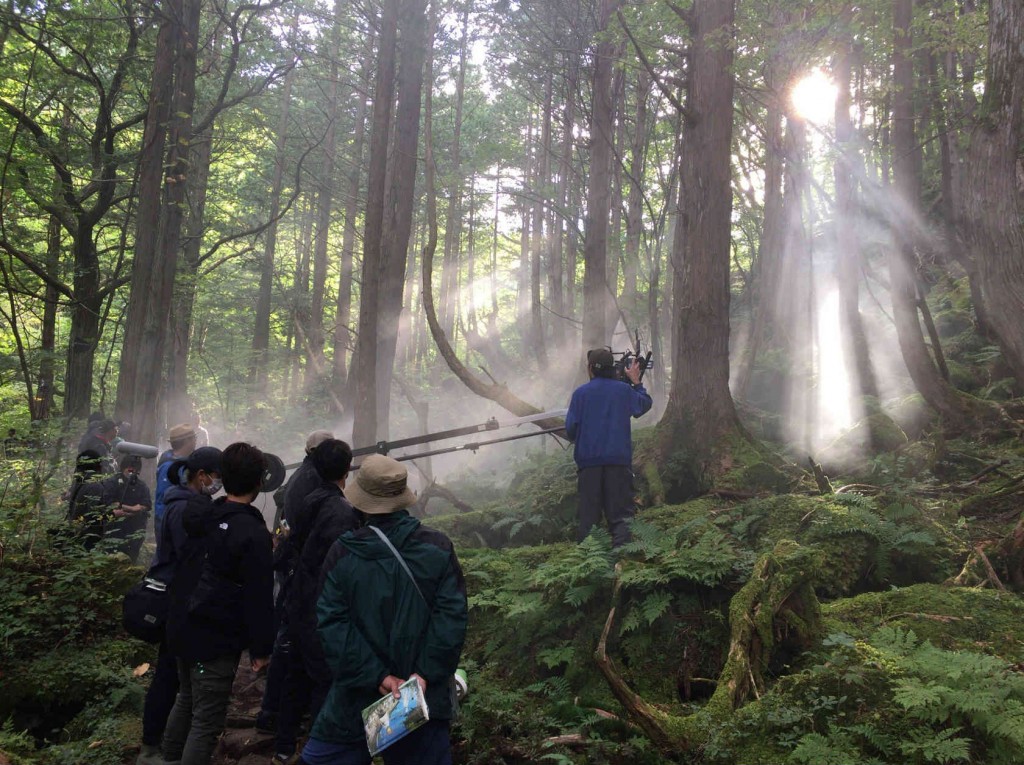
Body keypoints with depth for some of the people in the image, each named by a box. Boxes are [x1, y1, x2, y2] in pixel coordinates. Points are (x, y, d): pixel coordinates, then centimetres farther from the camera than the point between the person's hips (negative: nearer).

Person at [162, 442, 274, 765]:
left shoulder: (198, 517, 2)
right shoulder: (254, 533, -21)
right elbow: (258, 598, -19)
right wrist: (261, 648, -10)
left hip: (182, 629, 8)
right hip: (217, 640, -8)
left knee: (186, 698, 26)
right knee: (207, 720, 3)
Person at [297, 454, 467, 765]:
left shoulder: (342, 553, -8)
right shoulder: (438, 547, -6)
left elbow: (332, 625, -13)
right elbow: (451, 616, -12)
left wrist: (377, 677, -14)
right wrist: (425, 674, -13)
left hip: (357, 695, -1)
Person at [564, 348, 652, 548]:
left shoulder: (580, 393, -2)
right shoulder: (624, 390, 2)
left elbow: (570, 428, -3)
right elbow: (645, 404, 20)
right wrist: (636, 382, 31)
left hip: (589, 459, 0)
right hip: (619, 459, 0)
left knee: (589, 511, 7)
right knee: (620, 511, 2)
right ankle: (622, 545, -13)